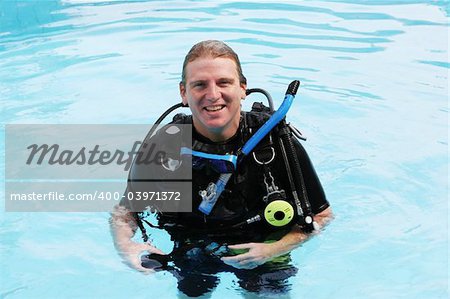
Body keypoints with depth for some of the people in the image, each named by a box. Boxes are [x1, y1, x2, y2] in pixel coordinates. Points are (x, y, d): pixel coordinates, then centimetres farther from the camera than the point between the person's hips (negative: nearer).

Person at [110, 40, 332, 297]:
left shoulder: (279, 143, -20)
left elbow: (321, 215, -9)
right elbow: (125, 209, -2)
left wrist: (275, 250, -22)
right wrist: (124, 244, -24)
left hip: (264, 249, 0)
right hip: (190, 252, 1)